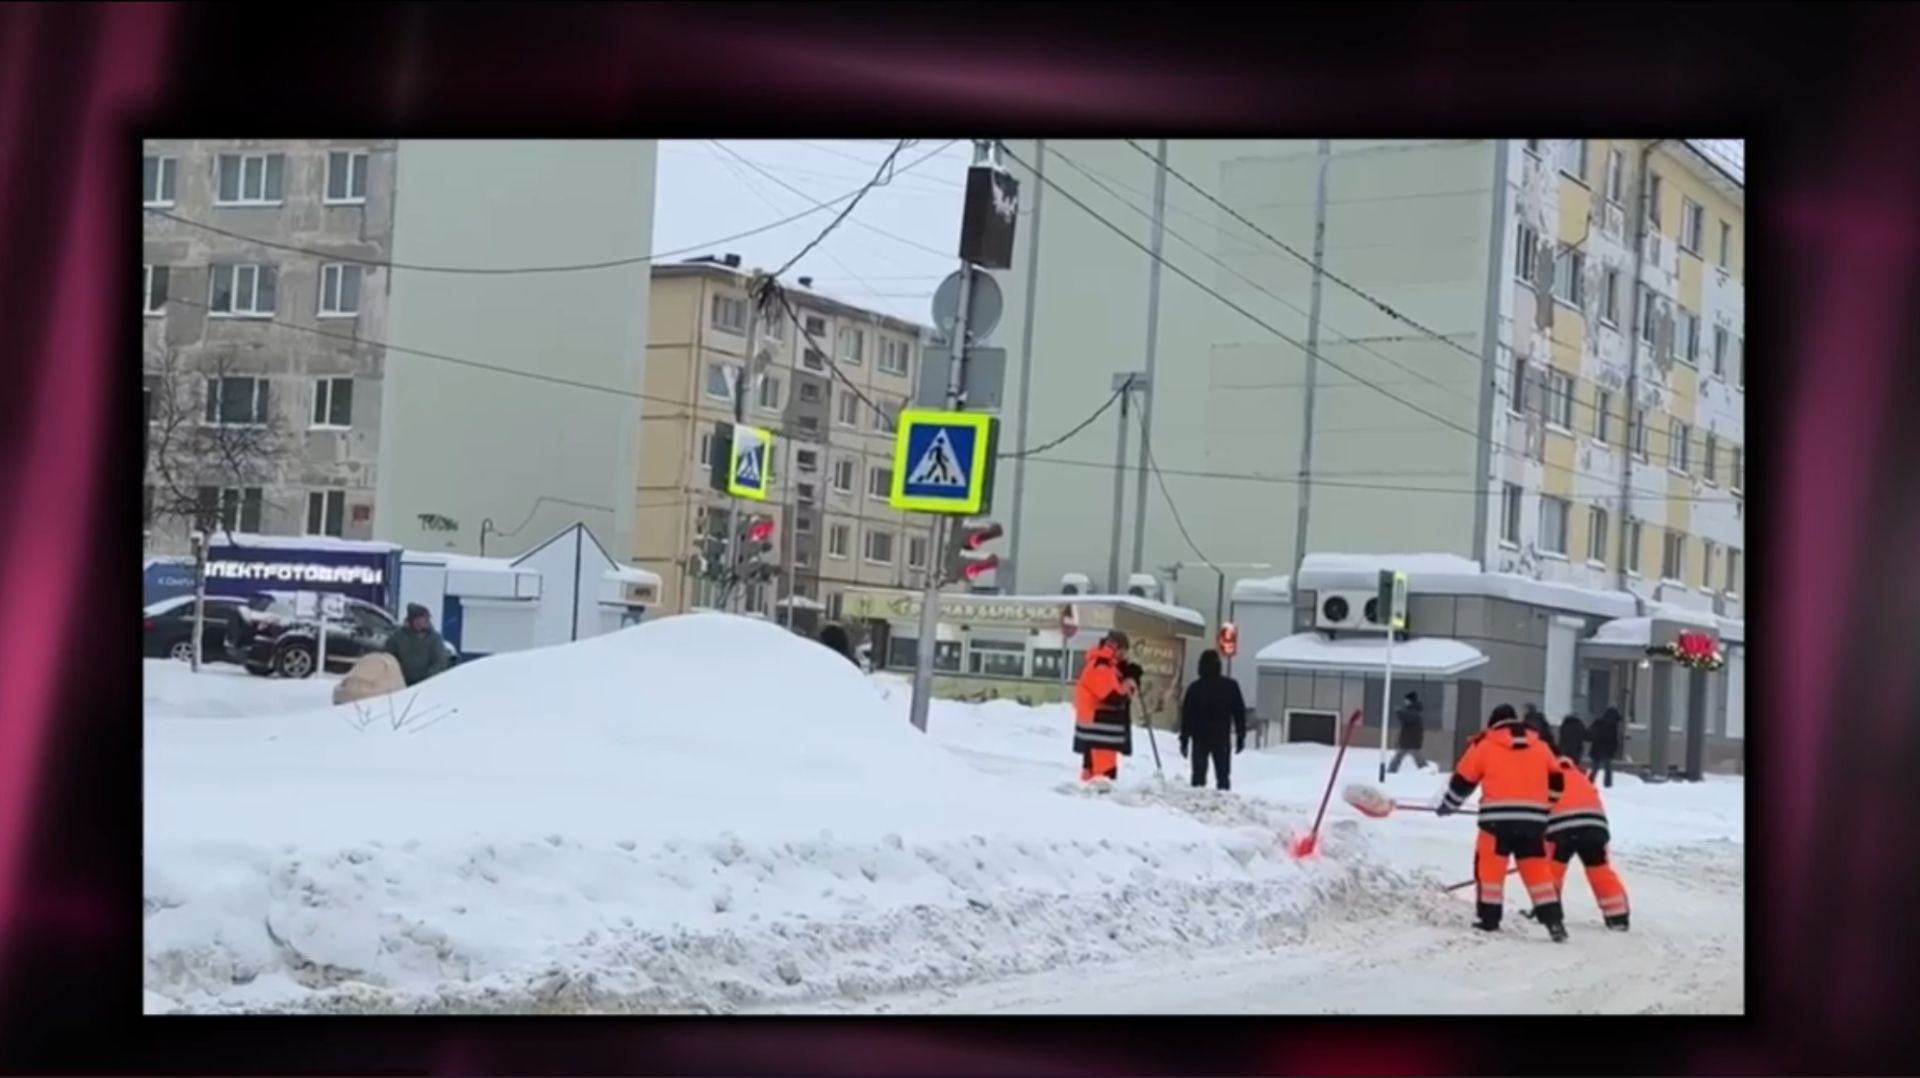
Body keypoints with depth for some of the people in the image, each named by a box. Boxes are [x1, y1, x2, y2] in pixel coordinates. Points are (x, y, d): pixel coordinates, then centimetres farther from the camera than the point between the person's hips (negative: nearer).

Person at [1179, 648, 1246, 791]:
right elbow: (1239, 712, 1)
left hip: (1200, 738, 0)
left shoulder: (1194, 688, -1)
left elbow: (1186, 715, 0)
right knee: (1223, 775, 5)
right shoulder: (1230, 686, 0)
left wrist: (1184, 740, 5)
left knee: (1198, 775, 4)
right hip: (1222, 738, 0)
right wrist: (1241, 736, 7)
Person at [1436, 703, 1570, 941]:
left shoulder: (1484, 745, 7)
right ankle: (1553, 921, 0)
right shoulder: (1540, 746, 17)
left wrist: (1447, 806, 26)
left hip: (1498, 818, -3)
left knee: (1489, 867, 7)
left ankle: (1488, 919, 6)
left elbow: (1463, 780, 11)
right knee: (1538, 870, 8)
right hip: (1533, 819, 3)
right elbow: (1557, 783, 20)